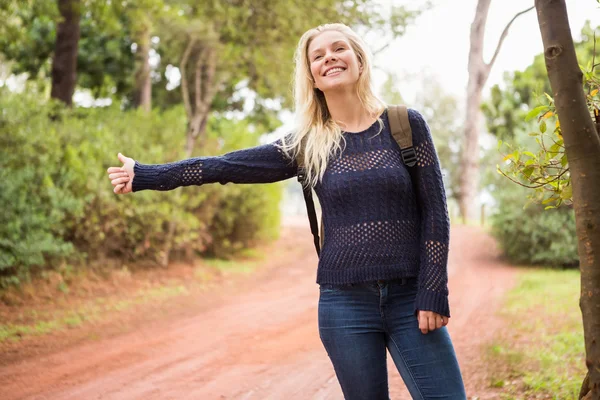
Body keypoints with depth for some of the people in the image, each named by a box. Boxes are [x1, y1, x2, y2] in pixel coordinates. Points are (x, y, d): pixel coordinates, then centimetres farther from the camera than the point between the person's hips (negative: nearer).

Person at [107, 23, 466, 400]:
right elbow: (226, 166, 4)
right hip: (344, 302, 1)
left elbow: (434, 210, -1)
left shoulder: (406, 124, 1)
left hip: (410, 298, -1)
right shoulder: (307, 144, 4)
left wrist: (432, 292, -7)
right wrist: (145, 175, 2)